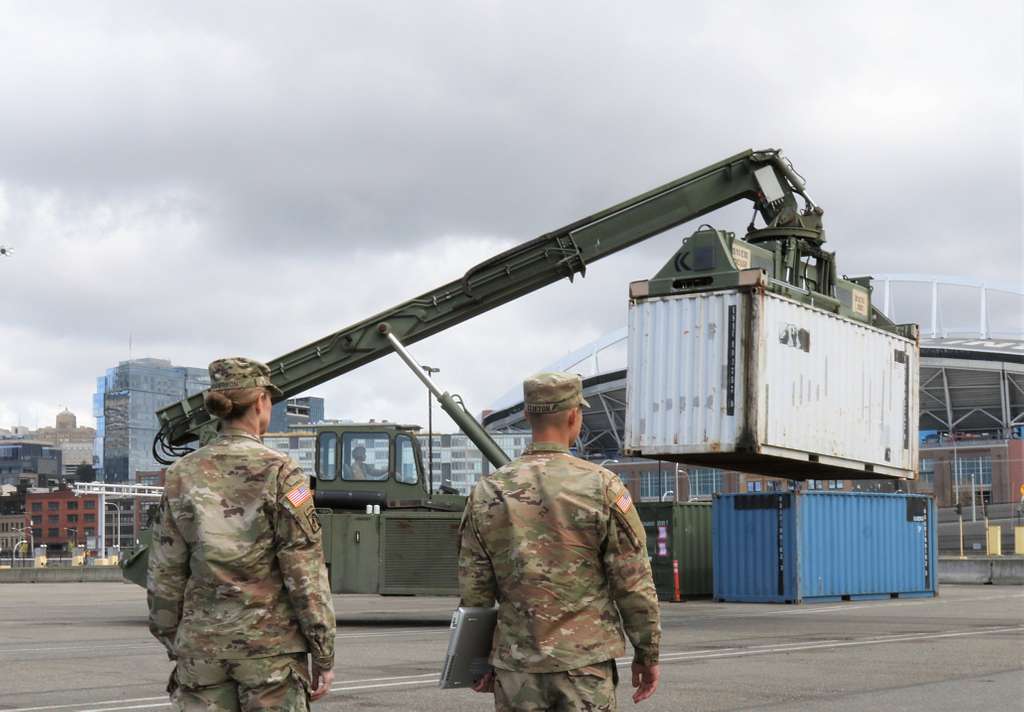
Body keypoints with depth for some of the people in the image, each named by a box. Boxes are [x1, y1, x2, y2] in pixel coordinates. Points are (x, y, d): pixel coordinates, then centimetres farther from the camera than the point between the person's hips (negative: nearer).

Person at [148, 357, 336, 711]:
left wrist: (173, 643, 16)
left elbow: (164, 574, 6)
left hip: (202, 645, 4)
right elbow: (305, 573, -10)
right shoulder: (279, 473, -9)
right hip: (271, 645, -4)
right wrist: (324, 655, -4)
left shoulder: (181, 475, 3)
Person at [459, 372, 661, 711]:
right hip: (585, 664, -2)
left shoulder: (487, 493, 2)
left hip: (516, 665, 3)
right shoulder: (602, 487, -7)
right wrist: (647, 654, 5)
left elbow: (474, 592, 5)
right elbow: (634, 585, -6)